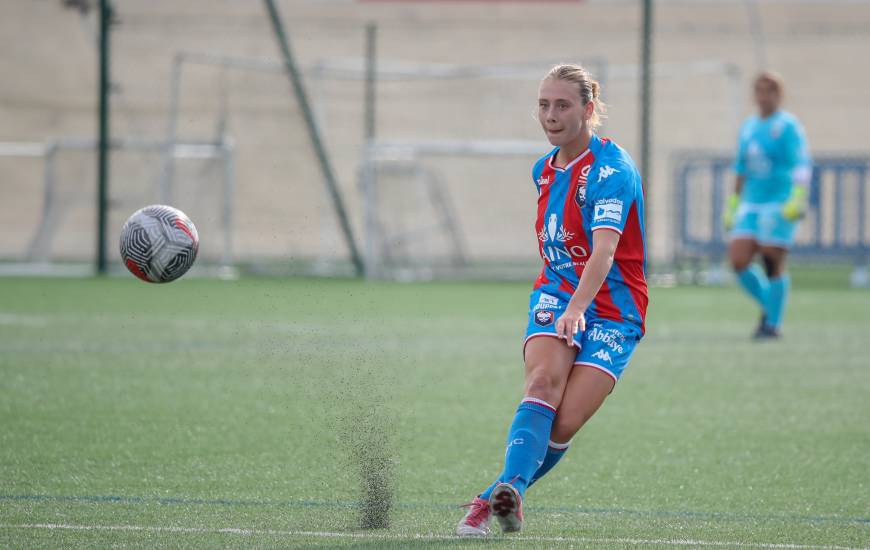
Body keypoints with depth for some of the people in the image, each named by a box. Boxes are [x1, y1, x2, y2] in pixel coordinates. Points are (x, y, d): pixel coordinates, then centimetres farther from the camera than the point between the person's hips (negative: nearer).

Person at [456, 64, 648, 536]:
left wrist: (577, 308, -45)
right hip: (555, 297, 4)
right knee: (543, 382, -27)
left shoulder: (612, 169, -16)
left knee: (564, 424, -18)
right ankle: (511, 489, -42)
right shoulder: (544, 170, 9)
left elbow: (604, 251, -30)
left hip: (612, 310, -4)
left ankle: (497, 497, -4)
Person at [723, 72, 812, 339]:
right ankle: (768, 306, 16)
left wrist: (798, 198, -26)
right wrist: (732, 205, 23)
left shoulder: (788, 126, -5)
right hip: (751, 204, 6)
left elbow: (803, 165, -14)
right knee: (738, 260, -5)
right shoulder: (749, 127, 16)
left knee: (773, 264, -7)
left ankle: (773, 323, 5)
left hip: (780, 205, -6)